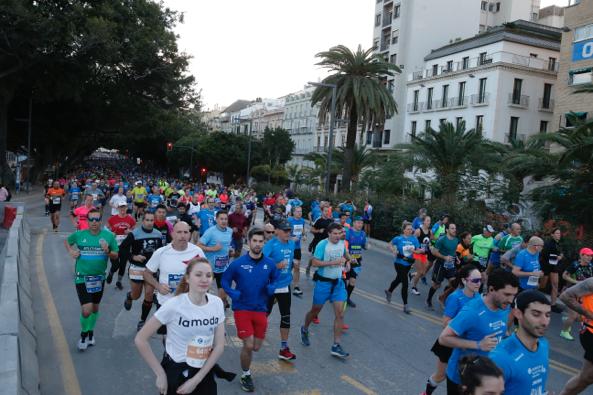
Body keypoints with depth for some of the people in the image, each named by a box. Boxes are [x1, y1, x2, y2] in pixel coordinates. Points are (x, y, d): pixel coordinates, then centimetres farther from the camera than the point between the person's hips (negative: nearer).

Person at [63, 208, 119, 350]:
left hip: (99, 277, 2)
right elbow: (66, 241, 14)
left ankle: (91, 332, 43)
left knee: (95, 308, 19)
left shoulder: (109, 235, -8)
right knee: (86, 310, -11)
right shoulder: (79, 235, -8)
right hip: (82, 277, -2)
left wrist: (107, 252, -21)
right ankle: (83, 334, 18)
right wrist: (71, 251, -5)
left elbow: (116, 255, -1)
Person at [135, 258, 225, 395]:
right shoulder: (174, 306, -20)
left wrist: (196, 379, -10)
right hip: (176, 372, -3)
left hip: (204, 373, 3)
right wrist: (160, 375, -12)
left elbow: (219, 345, -5)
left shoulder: (217, 303, -9)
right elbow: (140, 339, -15)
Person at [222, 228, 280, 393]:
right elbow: (225, 281, -1)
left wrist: (271, 288, -9)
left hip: (261, 310, 3)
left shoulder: (269, 264, -4)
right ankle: (246, 375, 19)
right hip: (242, 309, -3)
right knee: (248, 345, -8)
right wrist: (234, 294, -16)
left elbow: (276, 279, 12)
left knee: (256, 347, 10)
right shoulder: (237, 263, -12)